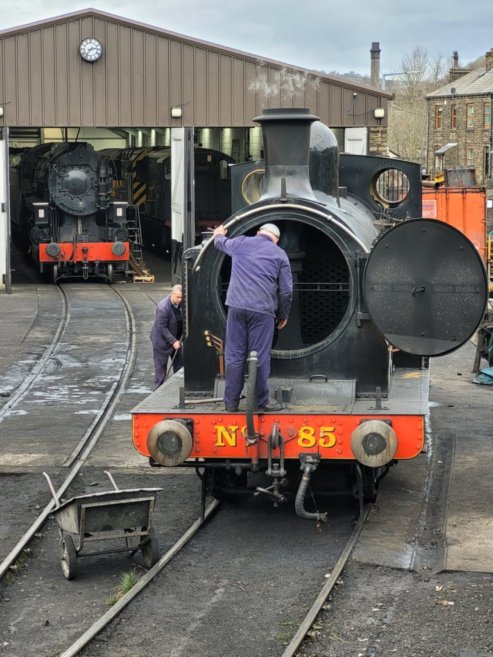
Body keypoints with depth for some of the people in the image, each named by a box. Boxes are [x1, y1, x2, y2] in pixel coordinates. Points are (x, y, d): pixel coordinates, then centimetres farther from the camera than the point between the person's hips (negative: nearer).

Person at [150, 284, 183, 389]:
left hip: (176, 338, 7)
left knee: (179, 363, 12)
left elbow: (181, 321, 8)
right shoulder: (163, 307, -29)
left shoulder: (180, 303, -7)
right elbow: (162, 328, -26)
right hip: (162, 340, -7)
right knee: (161, 365, 3)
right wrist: (173, 341, -26)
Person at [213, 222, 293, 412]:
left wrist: (219, 234, 60)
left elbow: (220, 243, 36)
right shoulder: (279, 254, 9)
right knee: (260, 357, 3)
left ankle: (231, 402, 8)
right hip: (262, 310, -2)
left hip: (236, 306, 2)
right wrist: (283, 315, 19)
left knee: (234, 355, 6)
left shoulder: (241, 243, 14)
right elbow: (286, 290, 6)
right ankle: (261, 401, 9)